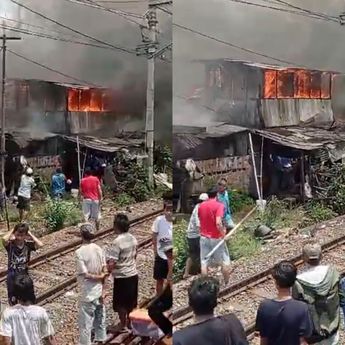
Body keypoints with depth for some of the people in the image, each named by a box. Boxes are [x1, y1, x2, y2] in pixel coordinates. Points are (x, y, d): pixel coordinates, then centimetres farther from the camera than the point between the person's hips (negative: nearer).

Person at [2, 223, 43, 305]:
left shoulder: (28, 245, -10)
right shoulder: (10, 244, -14)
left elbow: (40, 245, -29)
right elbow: (4, 239, -38)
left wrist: (30, 234, -19)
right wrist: (11, 231, -19)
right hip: (12, 275, -1)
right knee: (12, 300, 14)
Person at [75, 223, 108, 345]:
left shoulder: (79, 252, -17)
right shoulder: (98, 249, -1)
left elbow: (85, 274, -19)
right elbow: (104, 271, -1)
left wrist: (99, 277, -5)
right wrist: (103, 290, 3)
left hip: (88, 294, -6)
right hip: (99, 292, 6)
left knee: (85, 322, 4)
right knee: (100, 319, 17)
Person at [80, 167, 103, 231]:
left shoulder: (82, 180, 3)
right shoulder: (96, 179, 2)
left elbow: (81, 191, 5)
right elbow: (99, 189, -3)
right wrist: (100, 198, 4)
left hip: (86, 199, -1)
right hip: (95, 199, 1)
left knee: (86, 216, 0)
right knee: (96, 216, 12)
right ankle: (97, 229, 23)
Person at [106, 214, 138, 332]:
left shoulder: (117, 242, -23)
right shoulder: (133, 238, 0)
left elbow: (111, 263, -25)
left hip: (121, 277, -7)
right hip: (133, 274, 7)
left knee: (121, 304, 10)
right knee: (131, 301, 20)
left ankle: (123, 326, 22)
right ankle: (129, 322, 34)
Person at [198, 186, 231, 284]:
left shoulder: (201, 206, 4)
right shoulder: (219, 205, -15)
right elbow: (218, 223, -25)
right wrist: (223, 234, -13)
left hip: (204, 237, 5)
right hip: (216, 238, -5)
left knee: (204, 263, 7)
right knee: (225, 262, 9)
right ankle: (227, 284, 15)